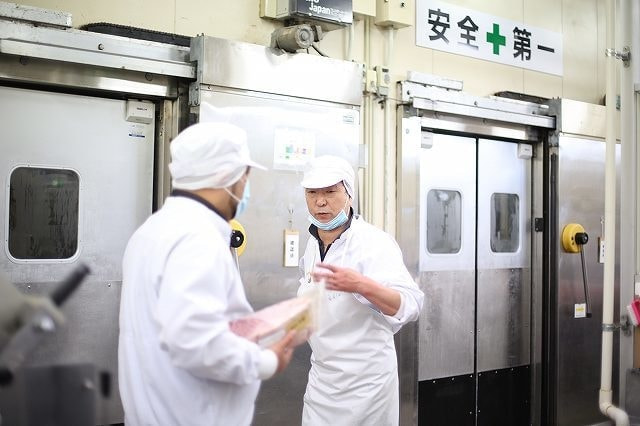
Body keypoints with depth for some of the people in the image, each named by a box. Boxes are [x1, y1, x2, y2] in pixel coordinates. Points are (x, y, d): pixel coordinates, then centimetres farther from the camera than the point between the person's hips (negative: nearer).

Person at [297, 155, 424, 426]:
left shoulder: (374, 243, -19)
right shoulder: (313, 244, 3)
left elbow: (410, 306, -31)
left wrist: (360, 285, -44)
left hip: (364, 379, -6)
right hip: (321, 375, 6)